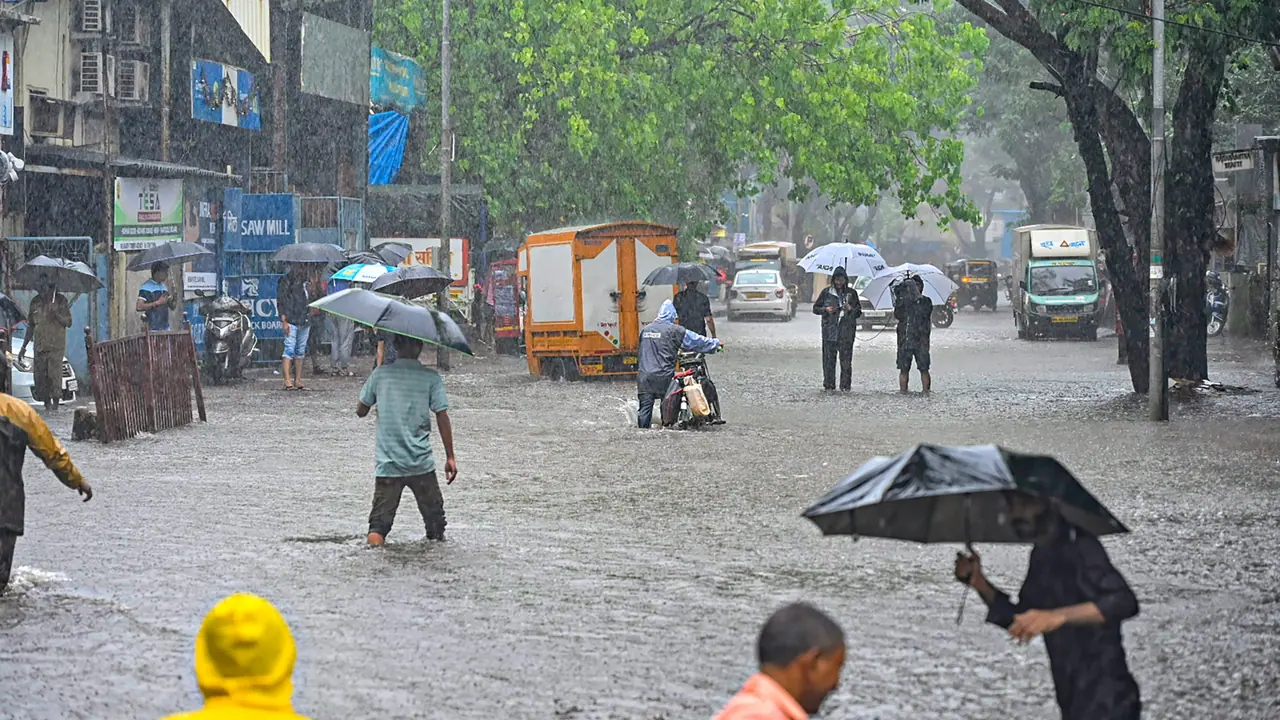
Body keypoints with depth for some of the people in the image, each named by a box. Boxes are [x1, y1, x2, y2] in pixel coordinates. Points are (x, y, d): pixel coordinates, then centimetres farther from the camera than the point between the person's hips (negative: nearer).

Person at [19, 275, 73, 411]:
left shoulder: (60, 300, -1)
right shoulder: (35, 302, 12)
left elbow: (68, 323, -3)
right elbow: (31, 325, 19)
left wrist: (56, 314, -20)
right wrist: (24, 346, 18)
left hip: (56, 345, -4)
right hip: (40, 346, 4)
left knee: (54, 374, -13)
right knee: (39, 375, -1)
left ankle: (55, 402, -5)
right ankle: (47, 403, 9)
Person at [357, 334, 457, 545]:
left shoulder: (380, 374, 1)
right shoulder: (430, 377, -3)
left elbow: (361, 411, 10)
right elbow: (442, 417, -5)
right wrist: (450, 457, 1)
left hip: (387, 464, 1)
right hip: (421, 464, -1)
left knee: (380, 519, -1)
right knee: (434, 516, 15)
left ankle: (375, 535, -26)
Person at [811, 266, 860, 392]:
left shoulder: (852, 293, 11)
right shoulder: (826, 292, 8)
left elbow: (859, 312, 15)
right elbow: (815, 308, 13)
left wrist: (851, 309, -6)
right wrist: (826, 310, -7)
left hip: (847, 331, 0)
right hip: (829, 331, 0)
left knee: (846, 359, -2)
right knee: (829, 359, -3)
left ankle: (846, 385, 4)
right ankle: (828, 385, 2)